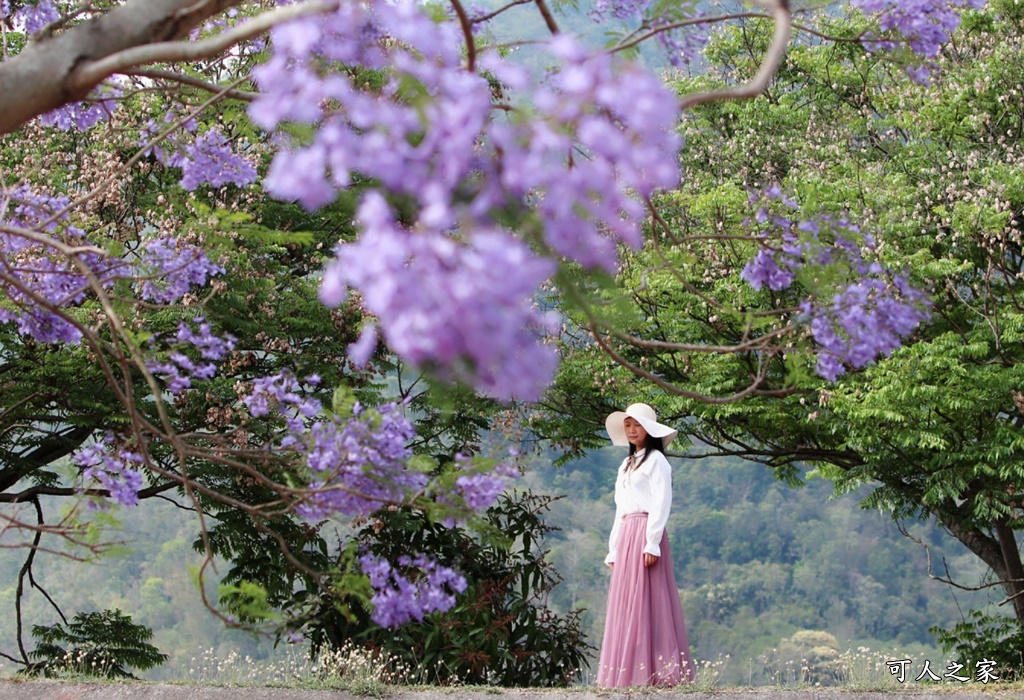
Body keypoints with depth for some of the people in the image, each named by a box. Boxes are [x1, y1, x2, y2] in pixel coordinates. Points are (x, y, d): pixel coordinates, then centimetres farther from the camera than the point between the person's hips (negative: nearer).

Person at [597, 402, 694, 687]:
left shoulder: (656, 460, -1)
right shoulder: (627, 464, 23)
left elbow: (661, 503, -11)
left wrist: (652, 543, -20)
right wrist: (613, 550, 16)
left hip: (646, 533, -8)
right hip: (625, 536, 8)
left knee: (645, 604, -12)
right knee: (624, 605, 4)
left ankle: (650, 674, -13)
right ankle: (626, 674, 4)